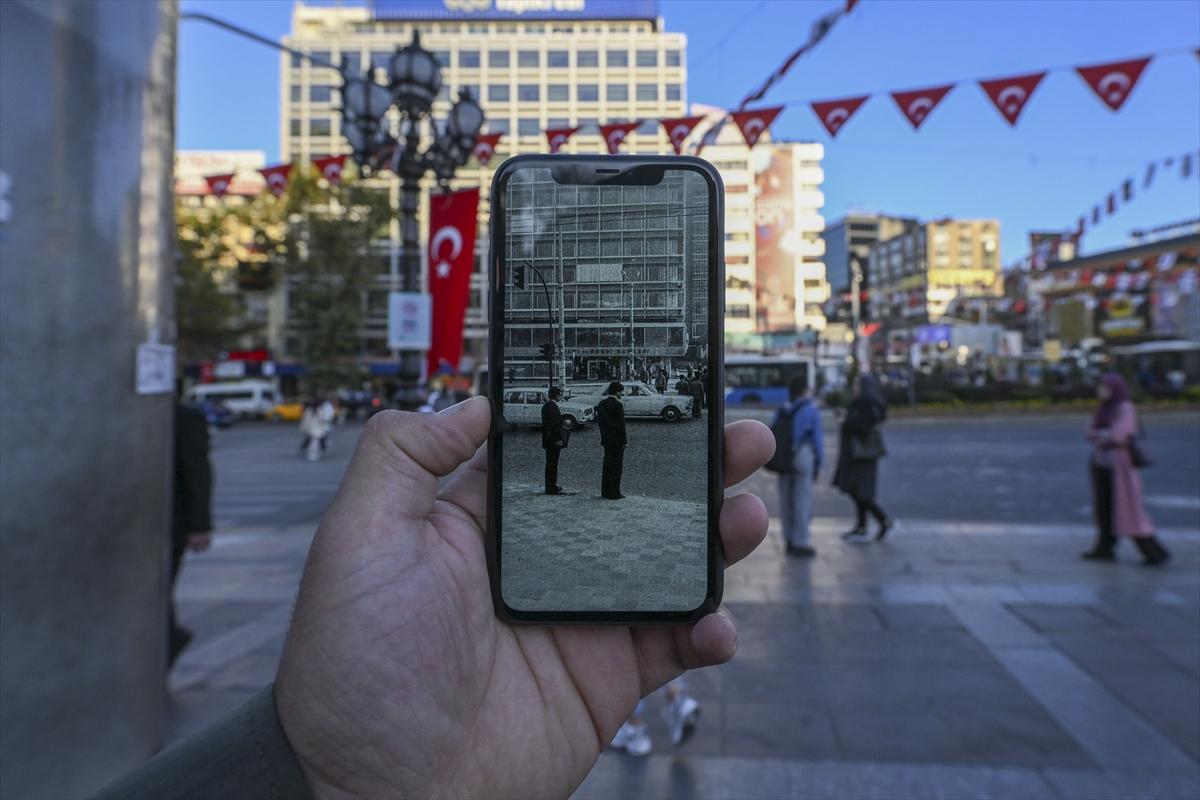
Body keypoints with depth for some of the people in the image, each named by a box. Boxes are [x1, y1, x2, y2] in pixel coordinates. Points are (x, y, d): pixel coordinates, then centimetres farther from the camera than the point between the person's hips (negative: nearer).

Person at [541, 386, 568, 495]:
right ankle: (552, 488, -4)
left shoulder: (546, 405, 14)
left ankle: (551, 486, 25)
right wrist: (559, 439, -19)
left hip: (548, 440, 10)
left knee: (550, 463, 16)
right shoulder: (553, 406, -17)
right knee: (553, 464, -6)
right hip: (554, 440, -10)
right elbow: (554, 424, -21)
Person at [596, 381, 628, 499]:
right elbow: (621, 424, -16)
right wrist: (624, 440, -10)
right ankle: (614, 493, 1)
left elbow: (599, 420, 13)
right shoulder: (617, 404, -16)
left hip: (606, 439, 8)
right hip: (617, 440, -8)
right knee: (616, 466, -1)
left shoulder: (602, 403, 8)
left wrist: (603, 436, 17)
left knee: (607, 464, 15)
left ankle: (605, 491, 21)